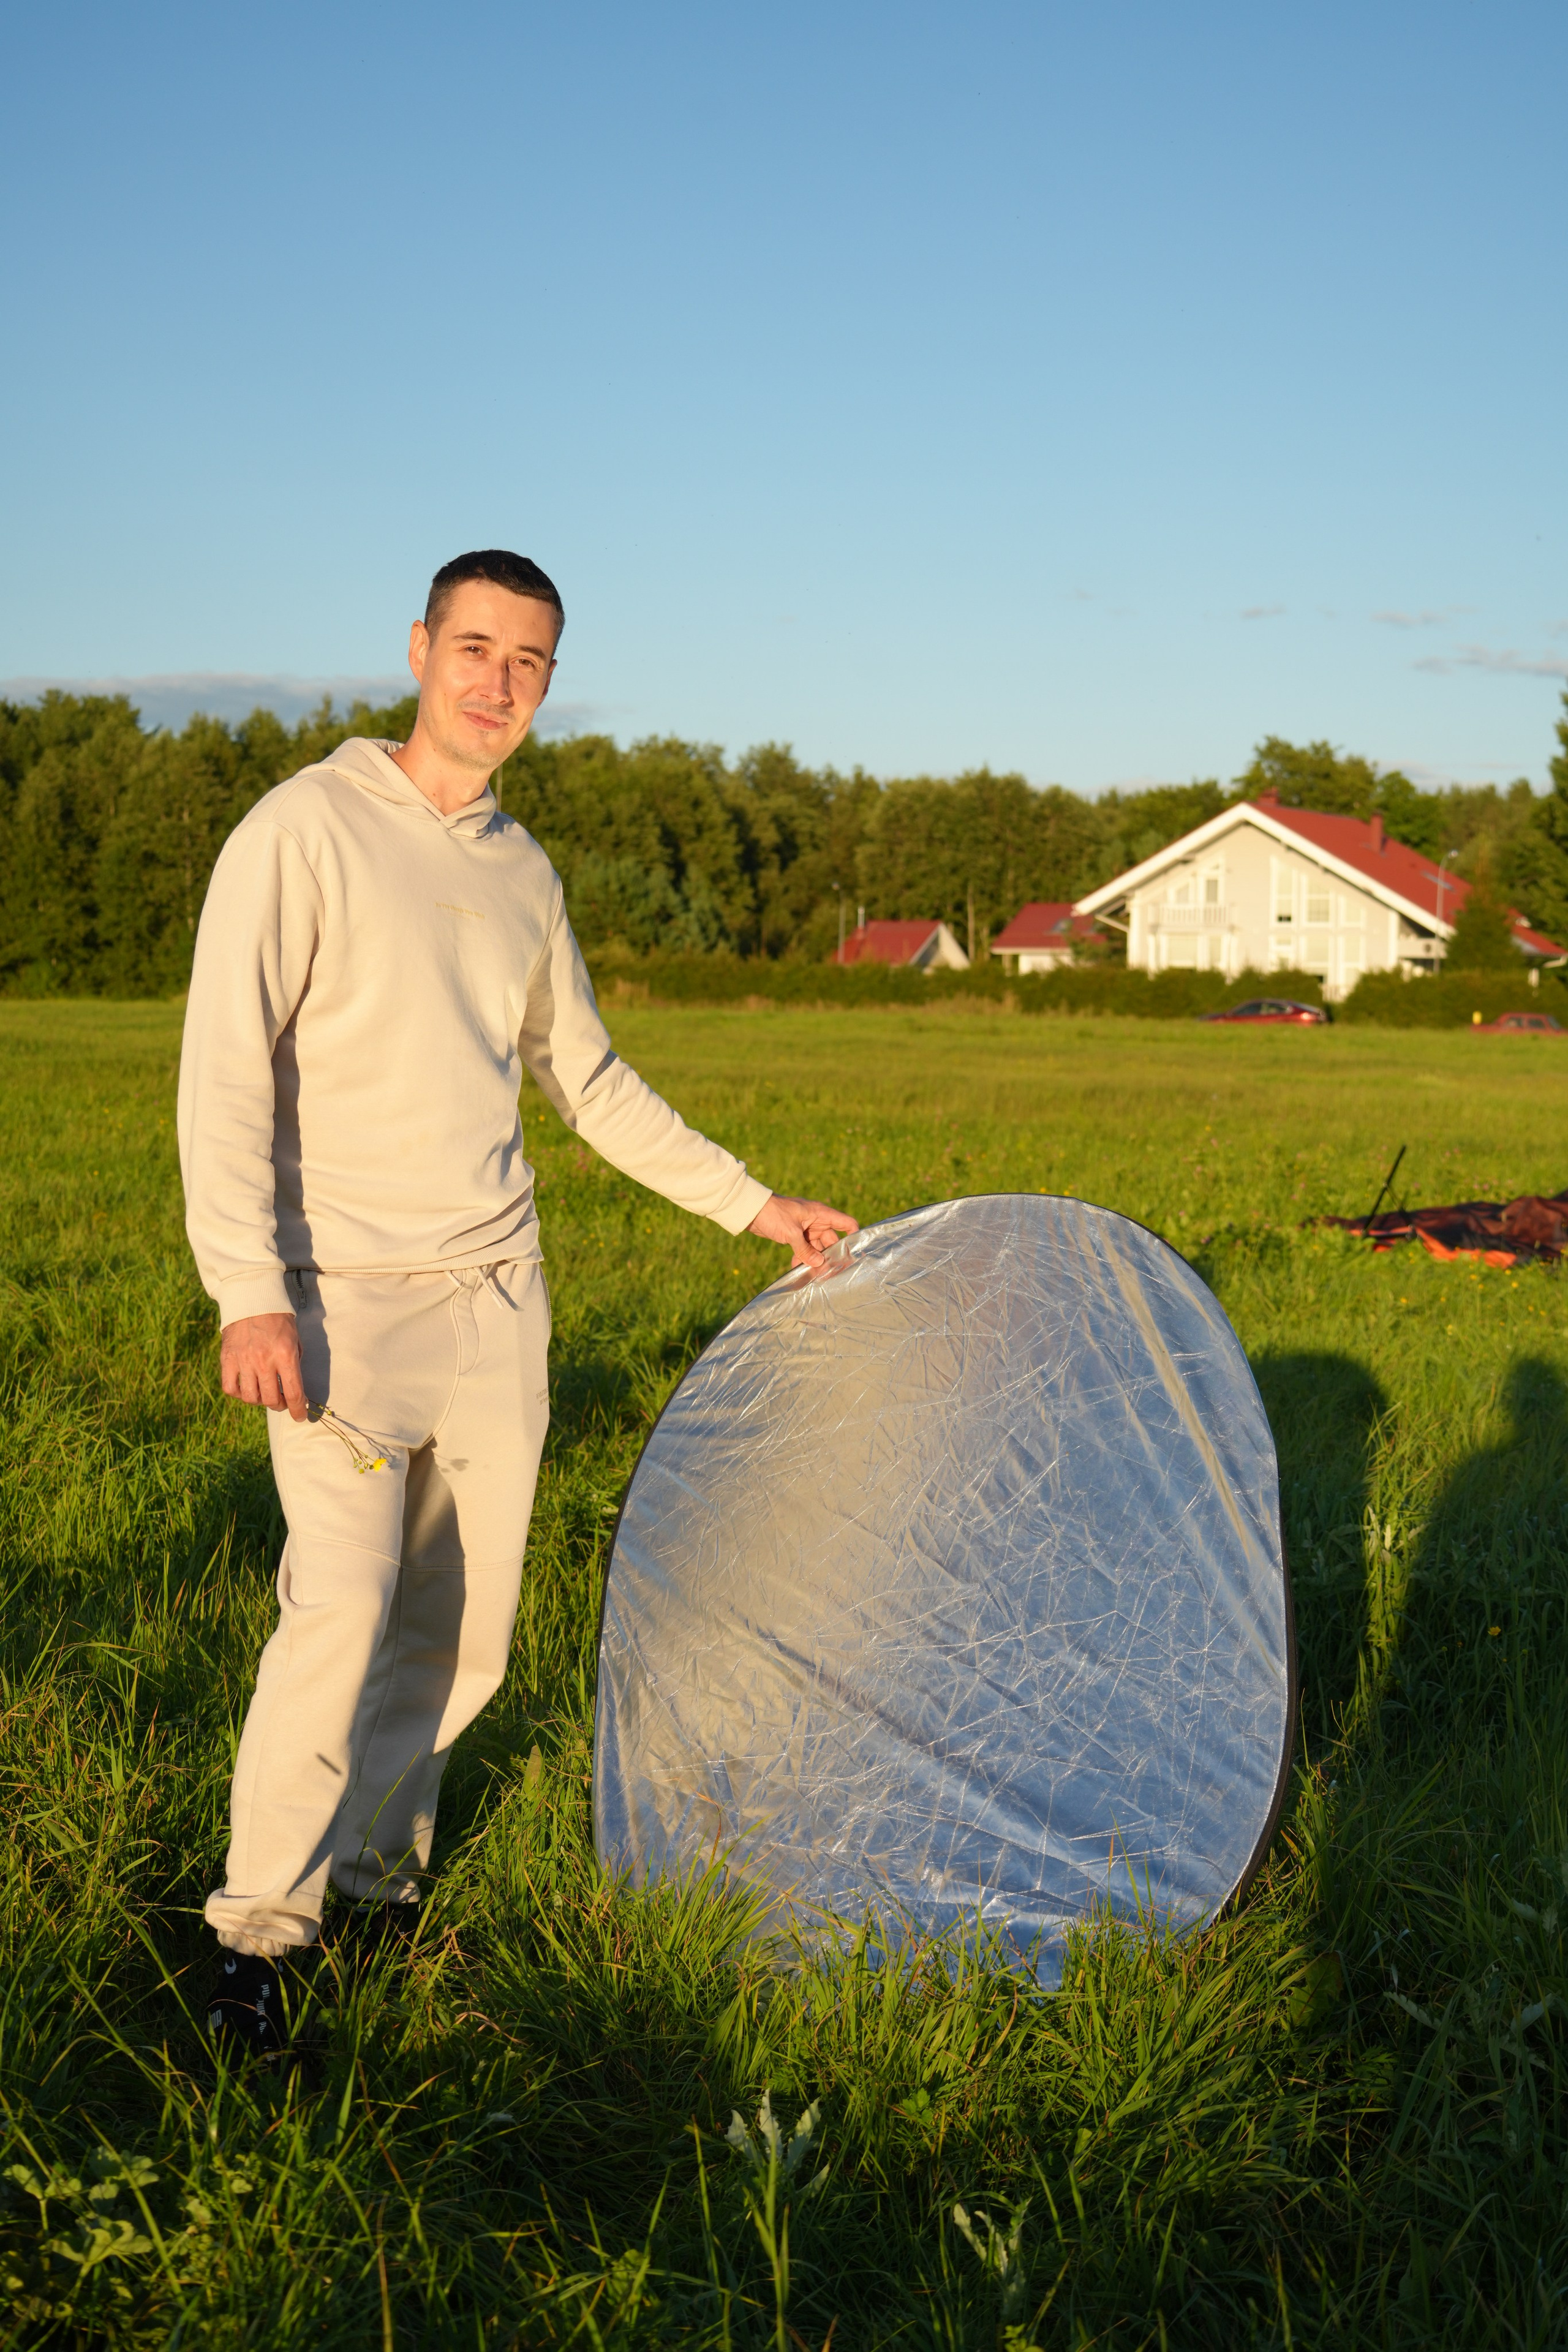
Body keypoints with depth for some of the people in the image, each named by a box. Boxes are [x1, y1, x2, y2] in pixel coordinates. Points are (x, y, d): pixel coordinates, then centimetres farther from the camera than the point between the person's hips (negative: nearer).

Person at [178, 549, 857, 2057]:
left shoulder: (523, 873, 12)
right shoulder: (309, 828, -7)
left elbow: (587, 1079, 23)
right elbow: (226, 1068, -12)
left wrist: (749, 1204, 22)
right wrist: (247, 1290, -21)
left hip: (497, 1299, 6)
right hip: (347, 1299, -6)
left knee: (462, 1627, 7)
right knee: (342, 1607, -16)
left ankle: (374, 1872, 25)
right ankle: (257, 1930, 0)